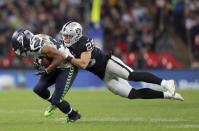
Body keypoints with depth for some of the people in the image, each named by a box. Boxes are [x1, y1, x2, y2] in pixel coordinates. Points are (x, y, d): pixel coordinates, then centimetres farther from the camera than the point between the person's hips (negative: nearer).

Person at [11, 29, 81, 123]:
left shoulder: (38, 47, -30)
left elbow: (60, 56, -32)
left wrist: (46, 71, -22)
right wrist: (38, 64, -1)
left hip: (67, 68, -9)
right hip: (57, 67, 9)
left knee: (57, 100, -8)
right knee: (38, 89, 4)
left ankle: (74, 115, 17)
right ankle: (54, 103, 29)